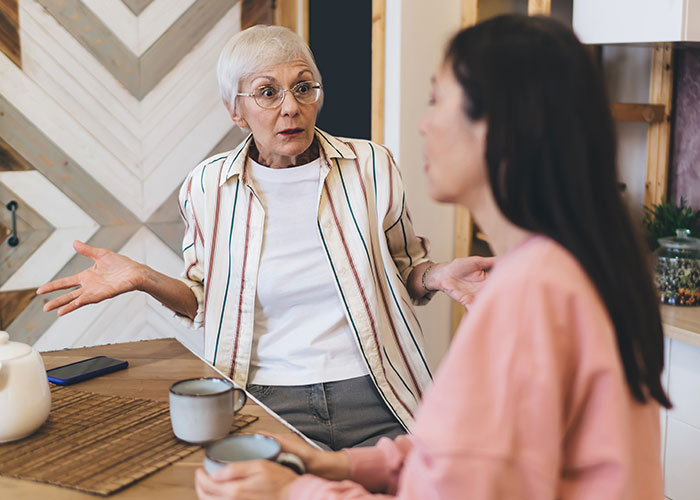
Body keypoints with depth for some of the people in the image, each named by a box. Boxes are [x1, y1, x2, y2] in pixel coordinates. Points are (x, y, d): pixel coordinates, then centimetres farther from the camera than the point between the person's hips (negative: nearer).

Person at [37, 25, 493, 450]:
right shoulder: (207, 188, 3)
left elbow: (404, 271, 16)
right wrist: (143, 279, -2)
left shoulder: (370, 166, 2)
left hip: (377, 401, 1)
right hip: (268, 401, -1)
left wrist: (439, 275, -7)